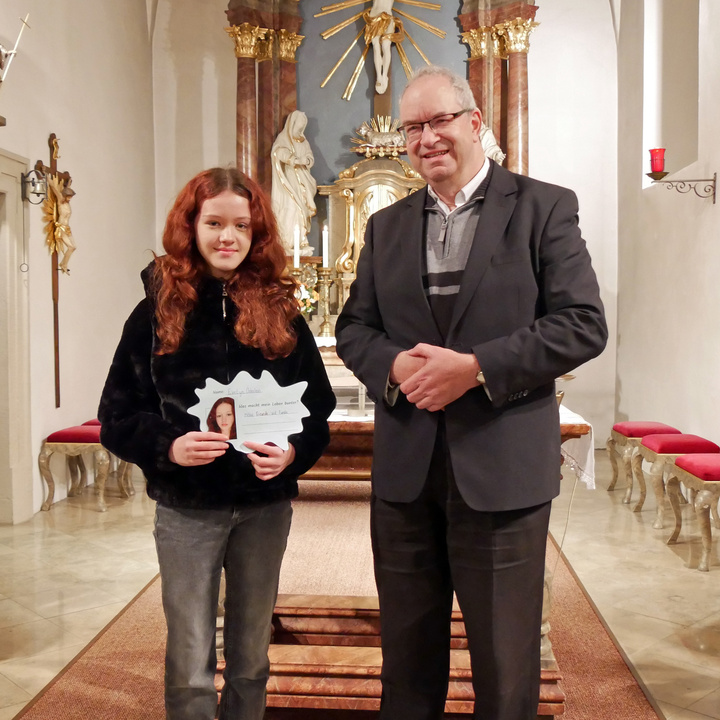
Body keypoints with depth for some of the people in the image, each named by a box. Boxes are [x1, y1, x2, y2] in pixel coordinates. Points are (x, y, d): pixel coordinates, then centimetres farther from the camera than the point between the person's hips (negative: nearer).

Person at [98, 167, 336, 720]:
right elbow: (117, 416, -3)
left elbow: (318, 408, 3)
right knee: (191, 666, 5)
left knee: (251, 656, 16)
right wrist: (168, 446, -21)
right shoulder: (158, 310, -2)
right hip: (186, 508, -1)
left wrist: (294, 453, -17)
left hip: (265, 506, 2)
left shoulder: (281, 311, 2)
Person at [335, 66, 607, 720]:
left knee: (505, 661, 10)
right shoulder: (387, 226, 13)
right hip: (404, 470, 4)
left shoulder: (543, 207, -1)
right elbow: (353, 326, 12)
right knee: (408, 650, 18)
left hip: (502, 469, -4)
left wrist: (477, 366, -19)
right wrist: (392, 365, -10)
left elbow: (584, 324, -9)